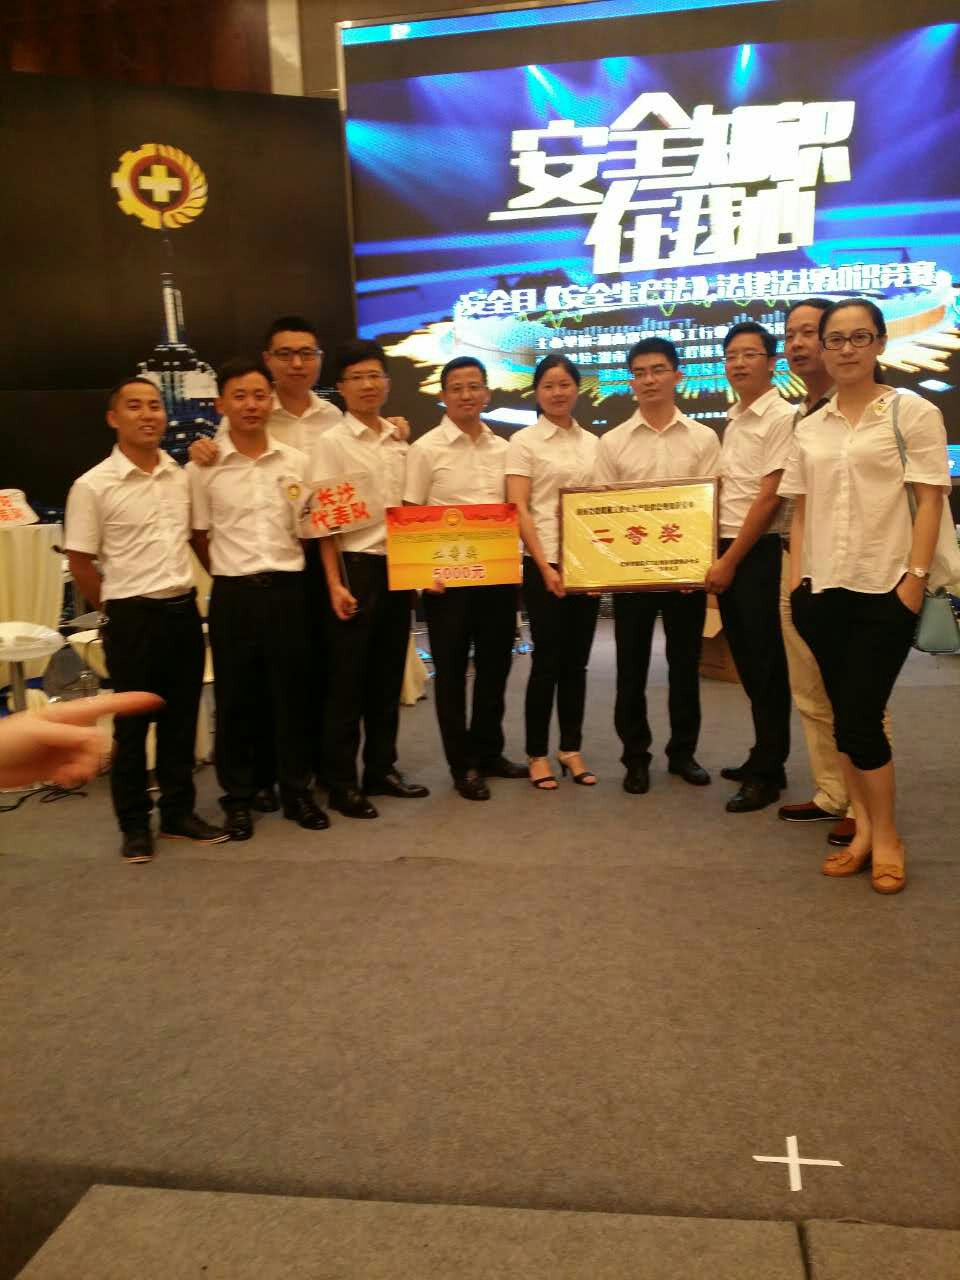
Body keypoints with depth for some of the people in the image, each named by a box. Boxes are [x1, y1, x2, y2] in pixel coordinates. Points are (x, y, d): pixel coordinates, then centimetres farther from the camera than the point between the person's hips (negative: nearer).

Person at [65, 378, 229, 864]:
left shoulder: (183, 476, 5)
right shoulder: (92, 486, -9)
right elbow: (80, 563, -5)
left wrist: (187, 594, 8)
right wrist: (119, 611, 1)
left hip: (184, 610, 5)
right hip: (132, 616, -4)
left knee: (181, 719, 12)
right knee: (132, 724, 6)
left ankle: (179, 813, 26)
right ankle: (135, 826, 18)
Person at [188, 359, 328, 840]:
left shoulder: (295, 462, 5)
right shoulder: (203, 467, 0)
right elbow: (198, 536, 6)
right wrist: (231, 576, 4)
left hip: (288, 589, 2)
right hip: (234, 595, -1)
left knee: (291, 693, 8)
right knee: (235, 698, 6)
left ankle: (297, 790, 21)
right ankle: (239, 798, 19)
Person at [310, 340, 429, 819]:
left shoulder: (399, 443, 10)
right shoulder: (331, 443, -6)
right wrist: (334, 584, -15)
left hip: (398, 565, 6)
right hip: (356, 566, -5)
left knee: (388, 674, 13)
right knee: (349, 678, 1)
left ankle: (381, 768, 25)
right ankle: (341, 782, 11)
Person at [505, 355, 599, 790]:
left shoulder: (593, 442, 12)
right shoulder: (524, 441, -2)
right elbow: (518, 509, -8)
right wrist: (544, 565, -16)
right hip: (545, 563, -4)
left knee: (576, 660, 9)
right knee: (547, 661, -1)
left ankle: (571, 749, 20)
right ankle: (537, 754, 10)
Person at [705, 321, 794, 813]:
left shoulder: (781, 417, -10)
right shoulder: (733, 422, 15)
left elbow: (769, 498, -15)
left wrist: (731, 561, -13)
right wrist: (718, 556, 10)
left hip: (761, 553, -8)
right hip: (729, 552, 8)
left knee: (766, 665, -1)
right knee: (747, 662, 14)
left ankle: (767, 772, 9)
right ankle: (764, 758, 26)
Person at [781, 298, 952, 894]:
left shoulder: (913, 413, -1)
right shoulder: (810, 428, 12)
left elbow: (930, 502, -5)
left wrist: (916, 577, -13)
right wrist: (797, 578, 4)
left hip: (886, 588, -4)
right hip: (825, 589, 5)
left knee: (858, 717, -6)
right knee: (849, 716, 8)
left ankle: (885, 836, 12)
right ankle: (864, 828, 18)